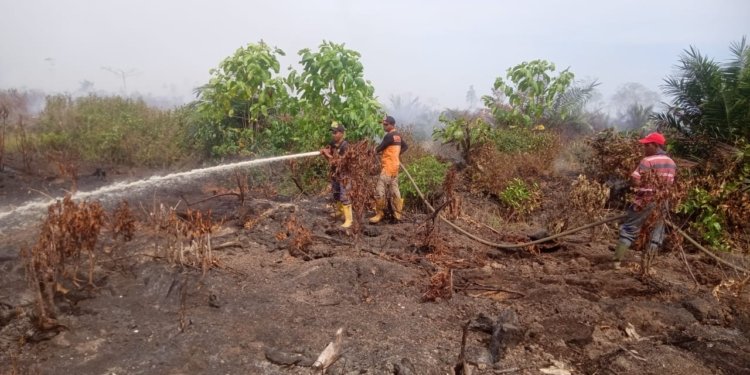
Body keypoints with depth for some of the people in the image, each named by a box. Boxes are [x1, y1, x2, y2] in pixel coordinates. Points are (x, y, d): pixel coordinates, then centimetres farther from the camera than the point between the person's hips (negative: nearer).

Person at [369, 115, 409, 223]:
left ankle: (379, 214, -5)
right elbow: (405, 146, 24)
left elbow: (379, 149, -11)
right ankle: (398, 213, 16)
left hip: (388, 167, -10)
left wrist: (375, 150, 10)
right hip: (395, 166, 10)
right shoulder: (398, 135, 12)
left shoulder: (389, 135, -16)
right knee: (394, 189, 12)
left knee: (380, 190, -8)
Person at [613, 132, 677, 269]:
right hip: (662, 204, 6)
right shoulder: (672, 163, 9)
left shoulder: (648, 161, -14)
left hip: (645, 201, -6)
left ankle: (617, 261, -2)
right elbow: (671, 183, 15)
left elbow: (635, 181, -19)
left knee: (628, 229, 1)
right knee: (656, 234, 11)